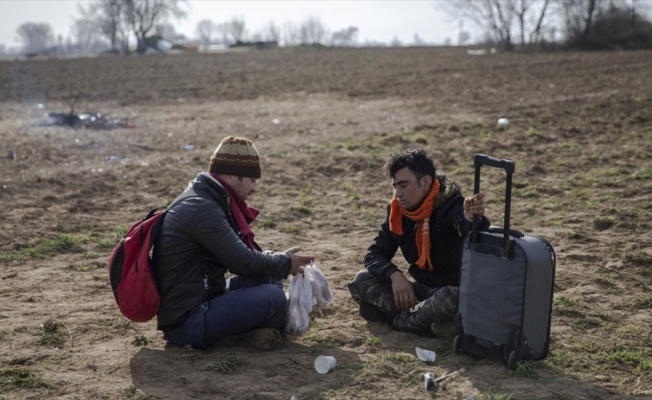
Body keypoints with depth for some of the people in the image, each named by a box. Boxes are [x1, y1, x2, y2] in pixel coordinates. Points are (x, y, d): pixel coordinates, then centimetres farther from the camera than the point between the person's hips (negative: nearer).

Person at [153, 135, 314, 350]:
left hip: (201, 300, 10)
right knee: (273, 298, -20)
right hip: (184, 323, -10)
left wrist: (280, 260, 4)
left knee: (269, 278, 7)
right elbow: (243, 262, -20)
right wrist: (284, 263, -3)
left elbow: (239, 254, 16)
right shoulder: (201, 208, -21)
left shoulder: (209, 200, 10)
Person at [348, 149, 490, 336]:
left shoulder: (452, 206, -21)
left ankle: (398, 319, -16)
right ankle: (422, 315, -23)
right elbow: (375, 254, -1)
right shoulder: (398, 210, -2)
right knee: (362, 281, -9)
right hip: (422, 288, 6)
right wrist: (395, 275, -22)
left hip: (456, 290, -6)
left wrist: (473, 220, -66)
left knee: (452, 298, -40)